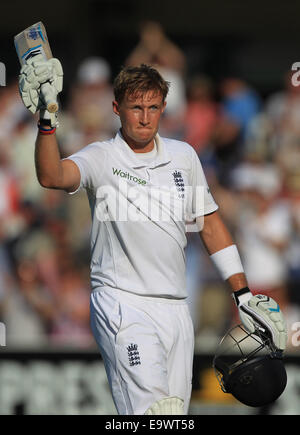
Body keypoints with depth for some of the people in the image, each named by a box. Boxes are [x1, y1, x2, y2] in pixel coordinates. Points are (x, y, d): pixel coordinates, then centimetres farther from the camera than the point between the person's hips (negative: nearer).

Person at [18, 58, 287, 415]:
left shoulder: (184, 156, 13)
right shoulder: (100, 158, -3)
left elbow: (209, 224, 20)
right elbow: (52, 177, -24)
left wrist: (244, 295, 18)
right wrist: (46, 119, -40)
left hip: (176, 308, 6)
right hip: (123, 304, -6)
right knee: (156, 413, -23)